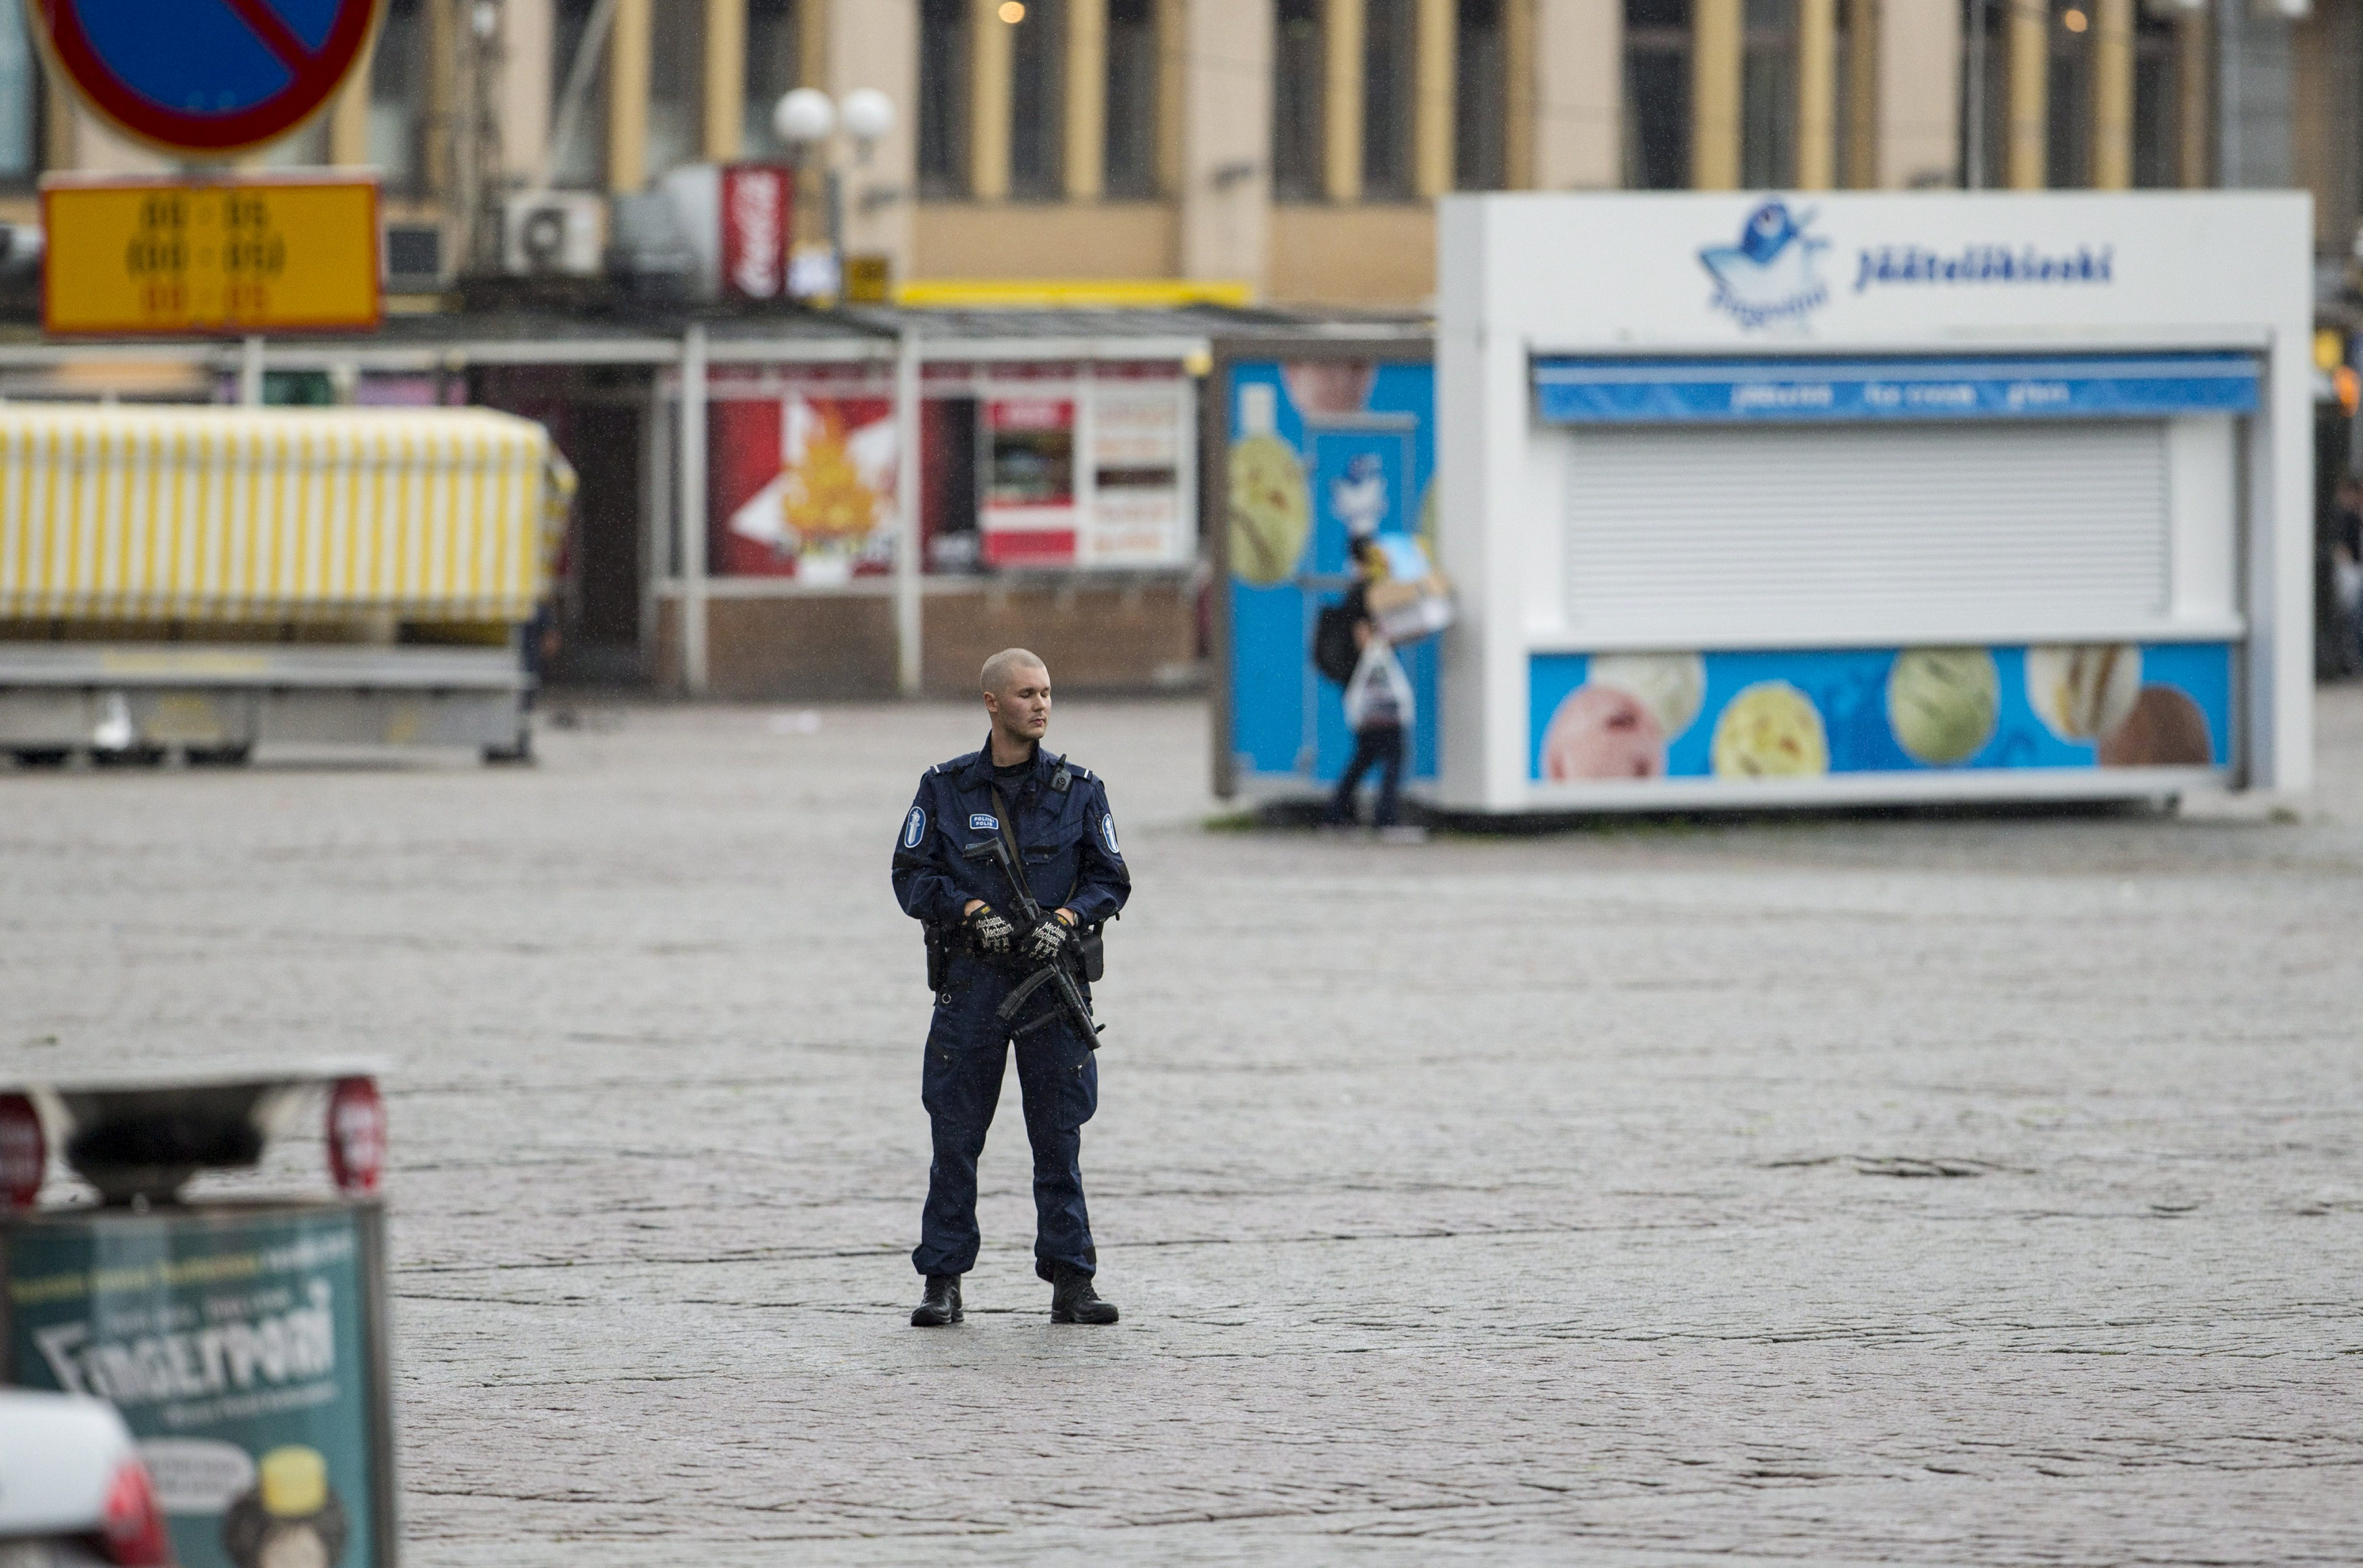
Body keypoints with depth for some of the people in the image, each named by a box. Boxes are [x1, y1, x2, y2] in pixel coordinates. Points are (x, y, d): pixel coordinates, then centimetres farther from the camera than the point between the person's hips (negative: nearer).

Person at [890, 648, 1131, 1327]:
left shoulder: (1077, 789, 5)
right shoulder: (945, 788, 3)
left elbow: (1110, 879, 6)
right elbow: (912, 875, 1)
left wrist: (1065, 920, -12)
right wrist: (975, 913, -14)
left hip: (1053, 976, 0)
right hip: (970, 979, 0)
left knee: (1059, 1138, 2)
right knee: (955, 1138, 1)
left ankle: (1071, 1281, 8)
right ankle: (943, 1282, 9)